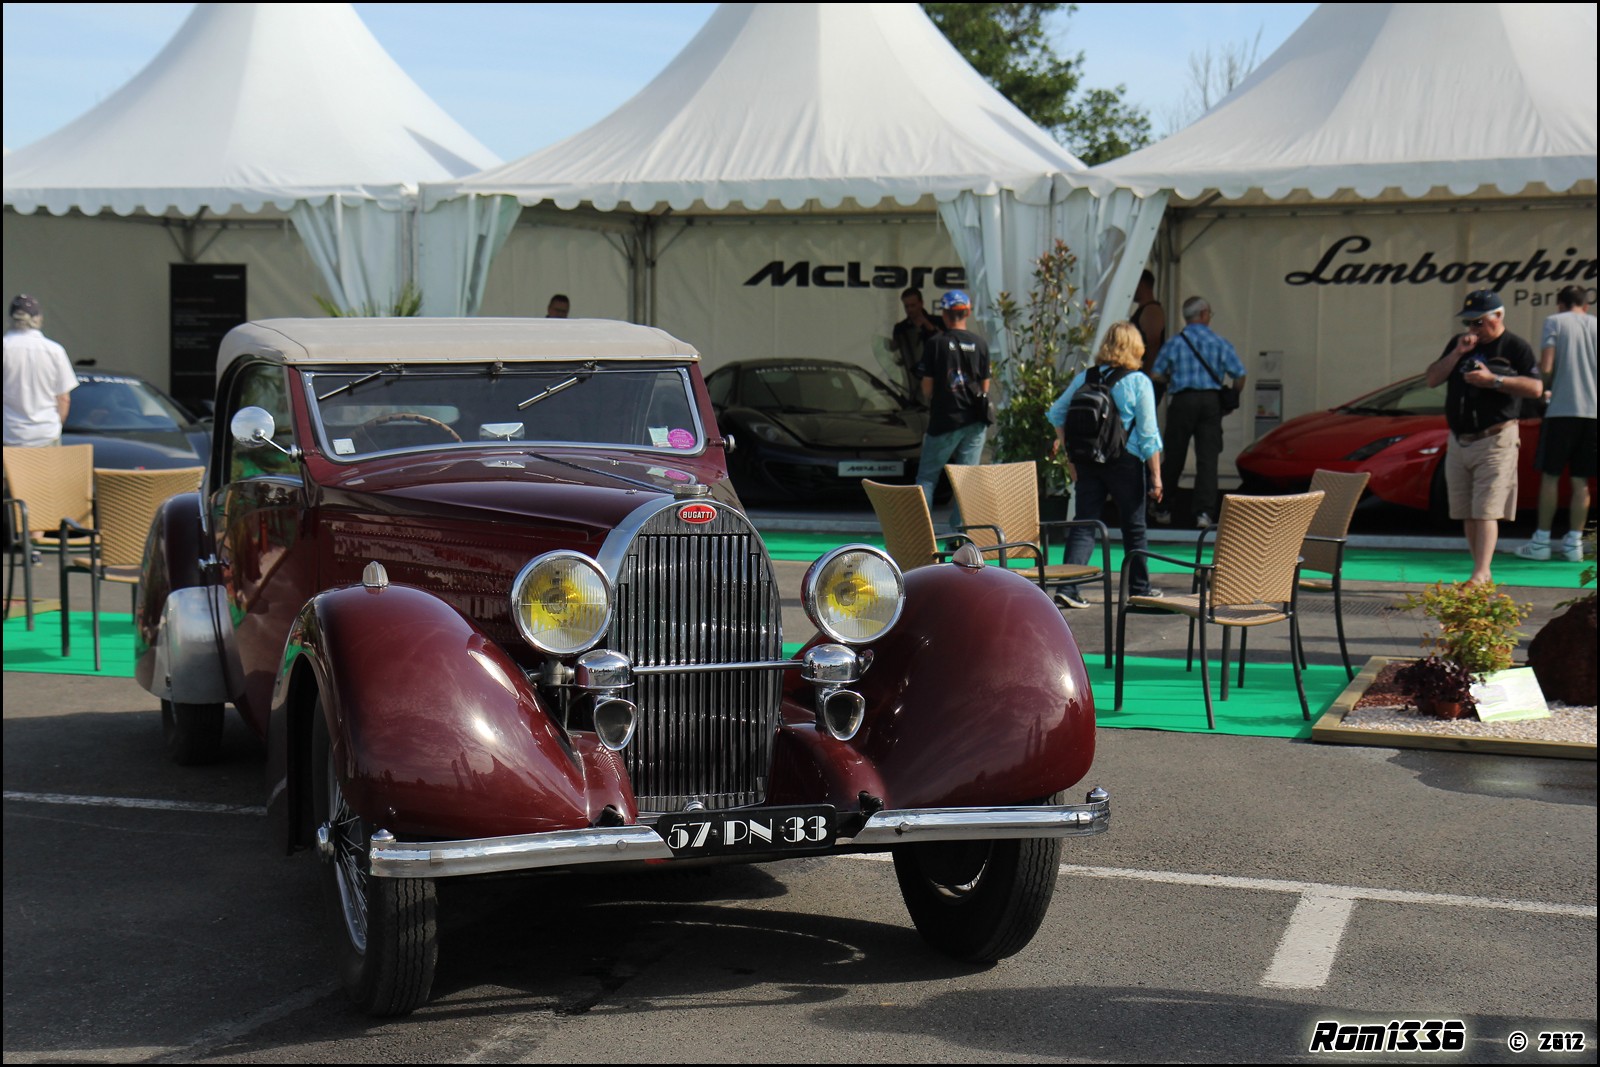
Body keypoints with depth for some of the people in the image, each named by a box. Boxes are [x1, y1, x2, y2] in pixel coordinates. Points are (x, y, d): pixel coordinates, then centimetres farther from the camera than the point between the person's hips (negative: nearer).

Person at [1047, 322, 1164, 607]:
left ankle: (1067, 586, -10)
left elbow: (1057, 414, 9)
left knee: (1084, 526, 5)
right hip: (1126, 463, -3)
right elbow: (1148, 435, -8)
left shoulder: (1084, 378, 3)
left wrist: (1067, 449, 19)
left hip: (1086, 462, 3)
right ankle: (1138, 588, 23)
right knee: (1134, 527, 12)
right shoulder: (1139, 382, -8)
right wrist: (1156, 477, -5)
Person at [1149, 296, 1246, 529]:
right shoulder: (1219, 343, 3)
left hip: (1182, 400, 1)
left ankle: (1162, 509, 17)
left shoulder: (1175, 342, 3)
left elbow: (1156, 375, 0)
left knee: (1174, 457, 9)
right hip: (1211, 401, 0)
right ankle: (1204, 512, -9)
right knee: (1207, 458, -1)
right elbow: (1239, 375, 0)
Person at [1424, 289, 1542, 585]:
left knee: (1486, 511, -13)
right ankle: (1484, 573, 14)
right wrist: (1457, 353, -5)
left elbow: (1535, 388, -12)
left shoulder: (1516, 347, -3)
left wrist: (1493, 380, -19)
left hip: (1495, 441, -6)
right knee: (1466, 514, 7)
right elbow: (1432, 379, 8)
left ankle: (1480, 575, -18)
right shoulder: (1459, 343, 15)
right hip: (1458, 442, 6)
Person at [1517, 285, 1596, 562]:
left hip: (1561, 409, -3)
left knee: (1550, 476, 3)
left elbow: (1545, 368, -9)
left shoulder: (1554, 322, 1)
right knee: (1580, 481, 6)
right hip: (1592, 411, 3)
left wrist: (1546, 390, 11)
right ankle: (1574, 543, 4)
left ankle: (1541, 541, 2)